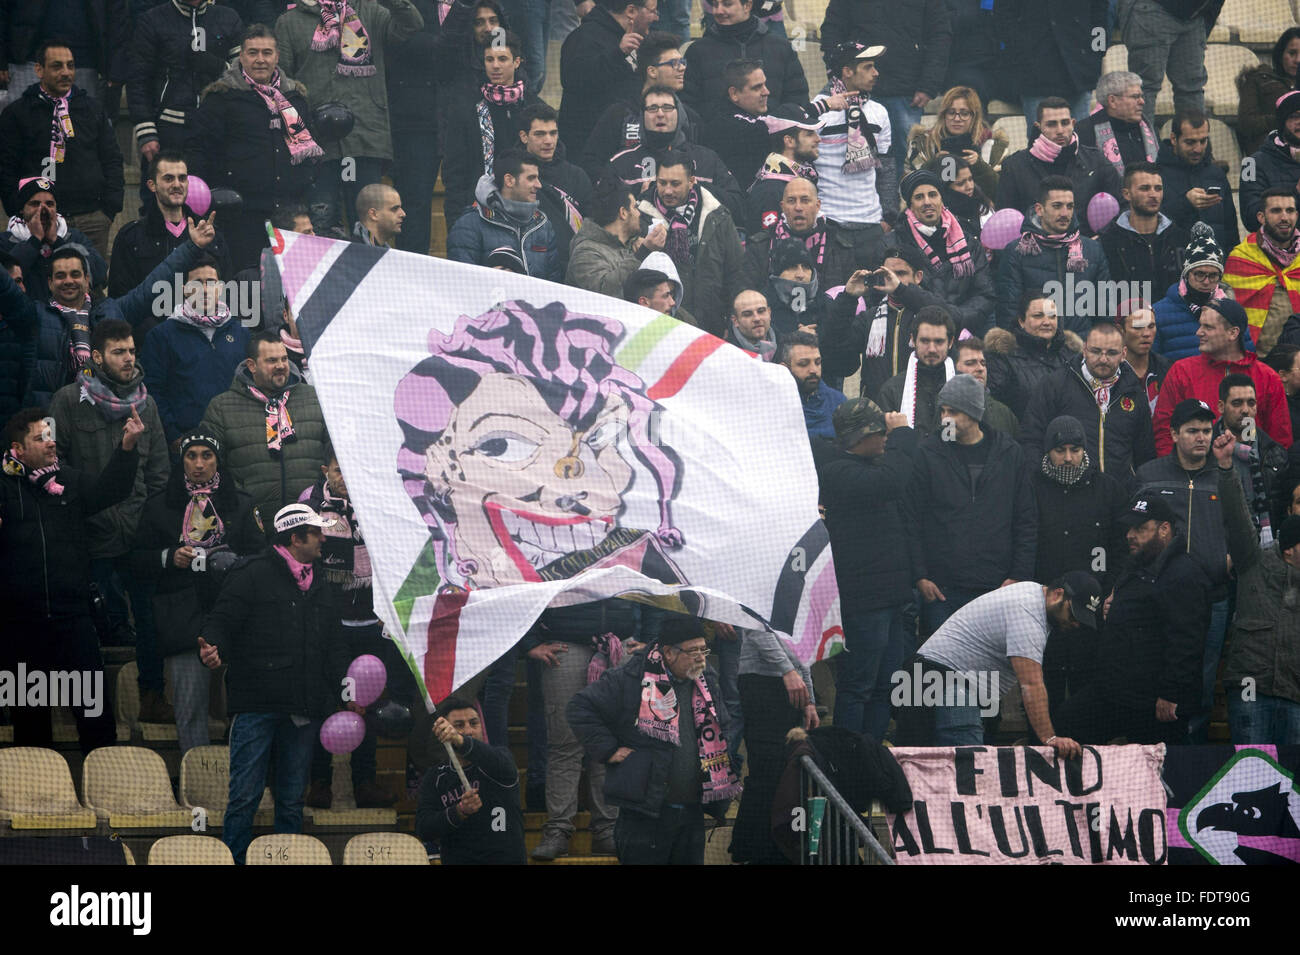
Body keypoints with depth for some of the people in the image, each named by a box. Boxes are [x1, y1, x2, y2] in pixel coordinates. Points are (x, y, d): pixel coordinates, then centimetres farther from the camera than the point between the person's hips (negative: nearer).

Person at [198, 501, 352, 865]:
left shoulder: (320, 586, 20)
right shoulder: (252, 576, -1)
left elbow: (334, 645, 24)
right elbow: (222, 621, -7)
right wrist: (213, 649, -29)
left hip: (303, 711, 6)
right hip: (256, 706, -6)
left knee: (292, 800, 9)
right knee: (245, 795, -9)